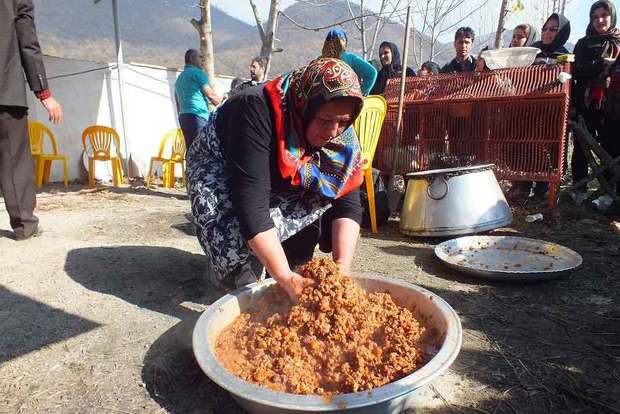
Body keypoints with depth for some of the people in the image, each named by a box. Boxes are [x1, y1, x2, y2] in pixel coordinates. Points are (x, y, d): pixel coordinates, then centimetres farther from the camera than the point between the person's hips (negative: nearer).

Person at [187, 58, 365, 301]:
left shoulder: (340, 131, -20)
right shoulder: (257, 110, -37)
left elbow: (347, 199, -22)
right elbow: (251, 202, -44)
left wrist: (342, 265, -35)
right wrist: (285, 277, -47)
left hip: (280, 184, 5)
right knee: (237, 236, -32)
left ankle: (297, 267, 0)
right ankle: (230, 269, 0)